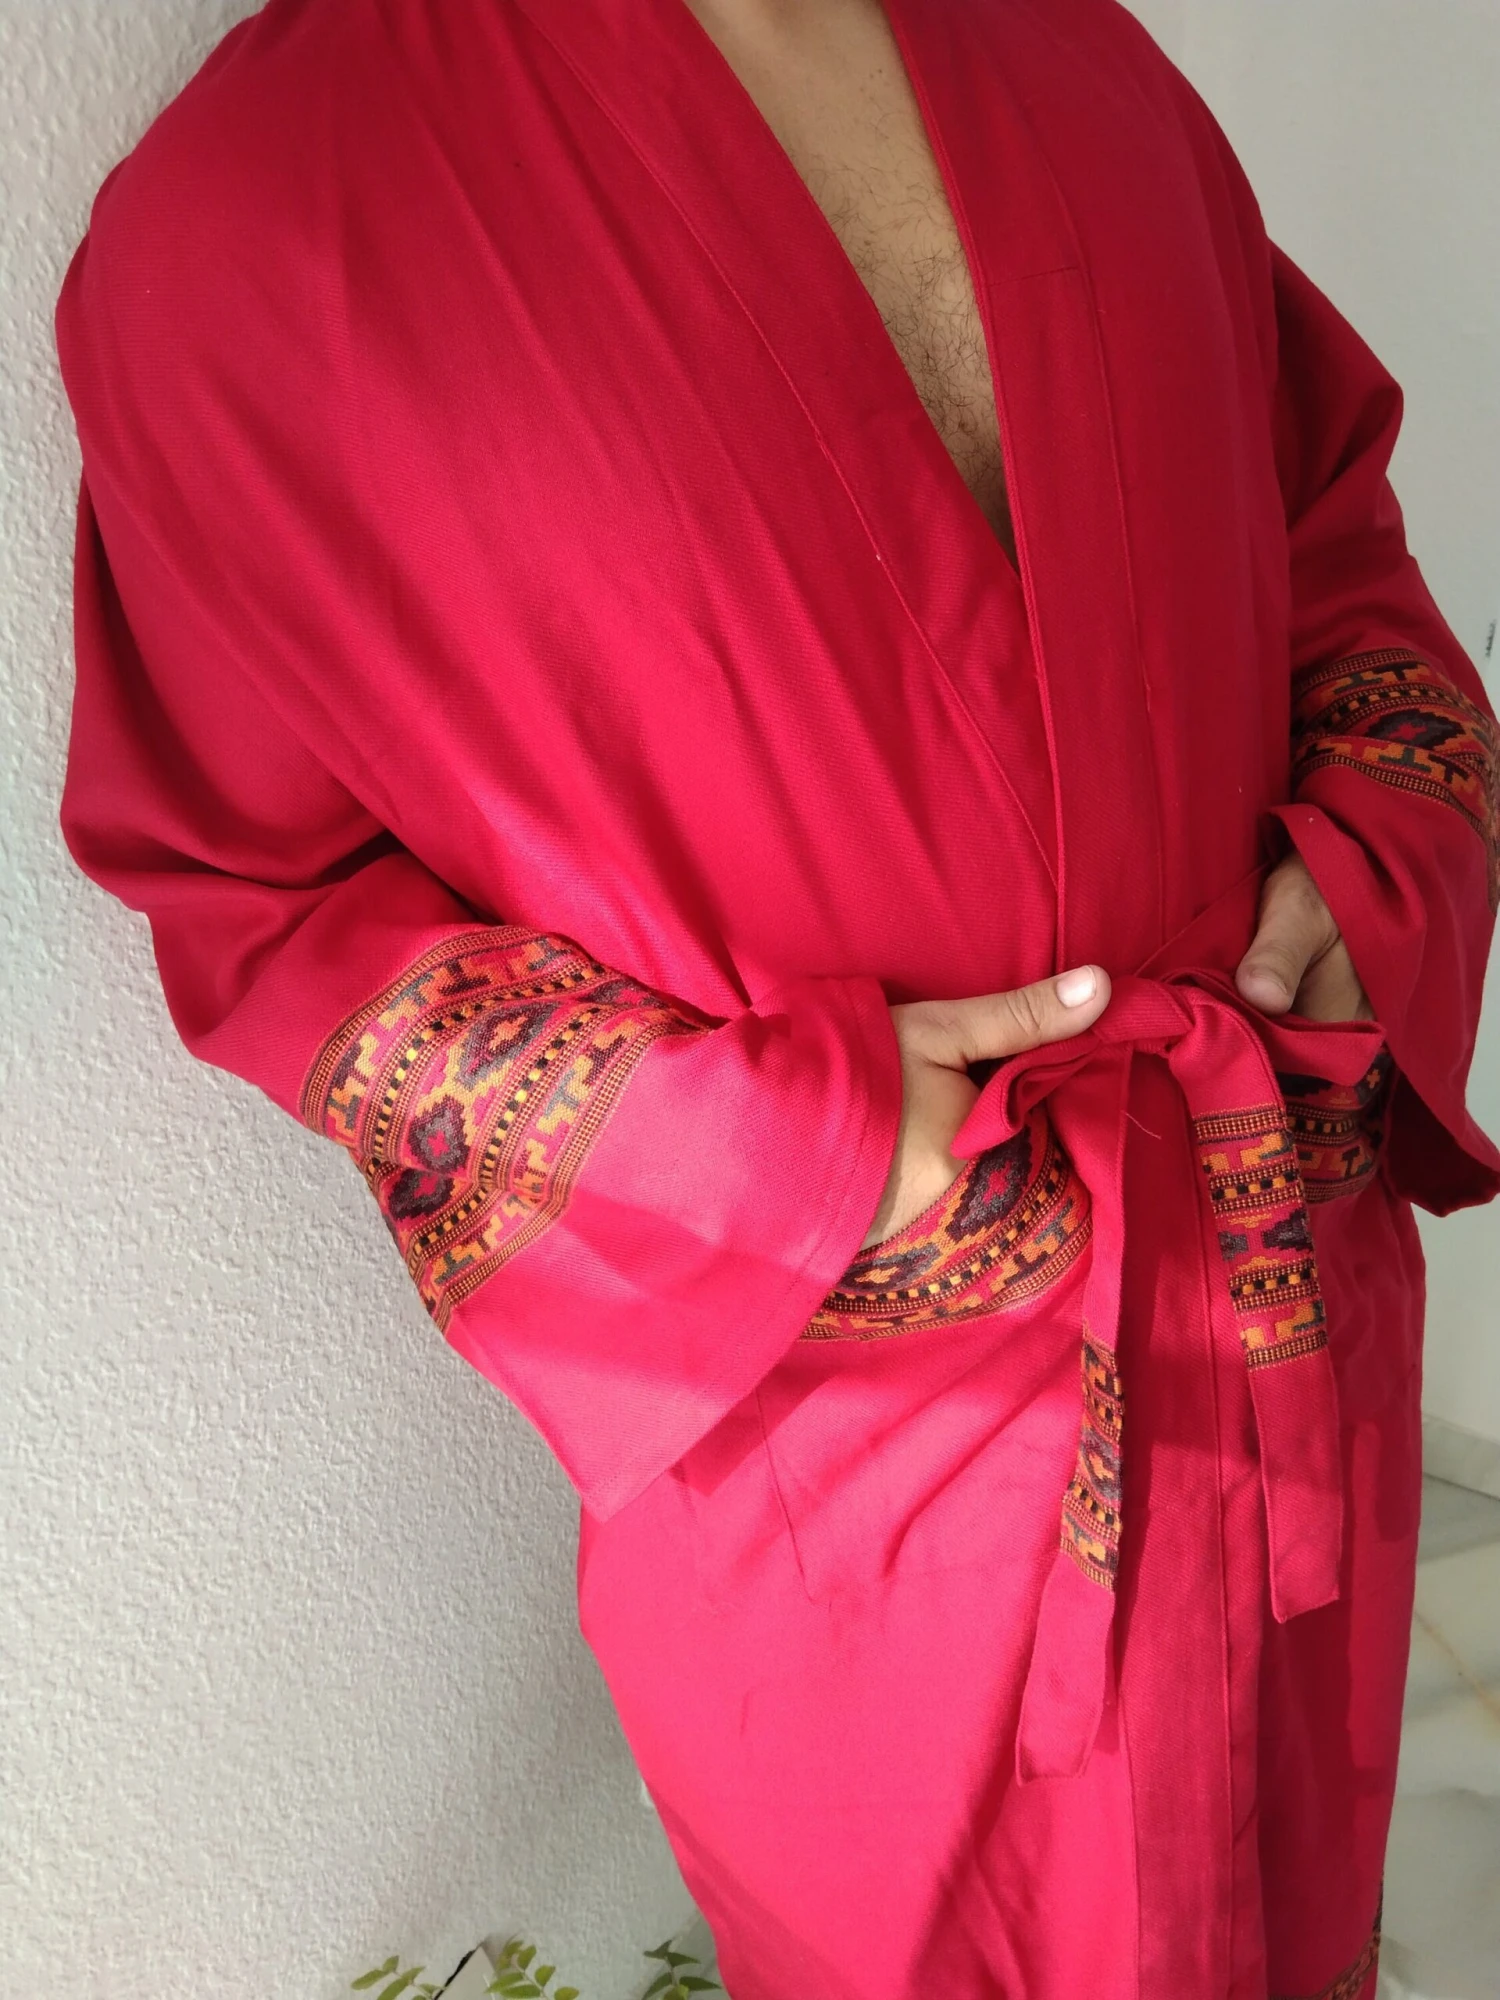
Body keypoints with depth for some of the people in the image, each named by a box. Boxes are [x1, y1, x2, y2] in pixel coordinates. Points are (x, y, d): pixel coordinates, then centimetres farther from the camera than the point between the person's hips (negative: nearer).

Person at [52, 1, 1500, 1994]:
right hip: (831, 1446, -4)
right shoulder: (248, 208, -17)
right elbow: (255, 895, -11)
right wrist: (779, 1142, -22)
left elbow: (1329, 508, 11)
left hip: (1285, 1303, 5)